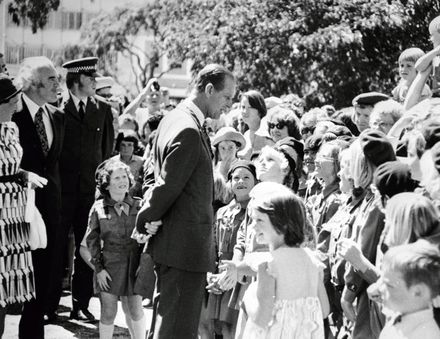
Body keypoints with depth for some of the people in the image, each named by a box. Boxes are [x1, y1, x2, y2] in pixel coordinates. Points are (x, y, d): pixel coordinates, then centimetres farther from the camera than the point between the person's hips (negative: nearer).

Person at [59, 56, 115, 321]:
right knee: (57, 247, 1)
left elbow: (108, 150, 12)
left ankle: (81, 304, 12)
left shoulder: (103, 109, 10)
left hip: (91, 189, 3)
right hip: (61, 189, -3)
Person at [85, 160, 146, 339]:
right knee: (108, 313, 3)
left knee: (136, 311, 3)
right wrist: (98, 268, -3)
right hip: (109, 266, -1)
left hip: (134, 265, 1)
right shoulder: (99, 208, -1)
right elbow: (92, 239, 2)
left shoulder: (138, 205, 2)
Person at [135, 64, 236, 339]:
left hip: (170, 243, 11)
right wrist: (145, 221, -6)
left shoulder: (172, 119, 12)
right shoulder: (189, 132, -22)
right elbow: (167, 187, -20)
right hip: (186, 248, -11)